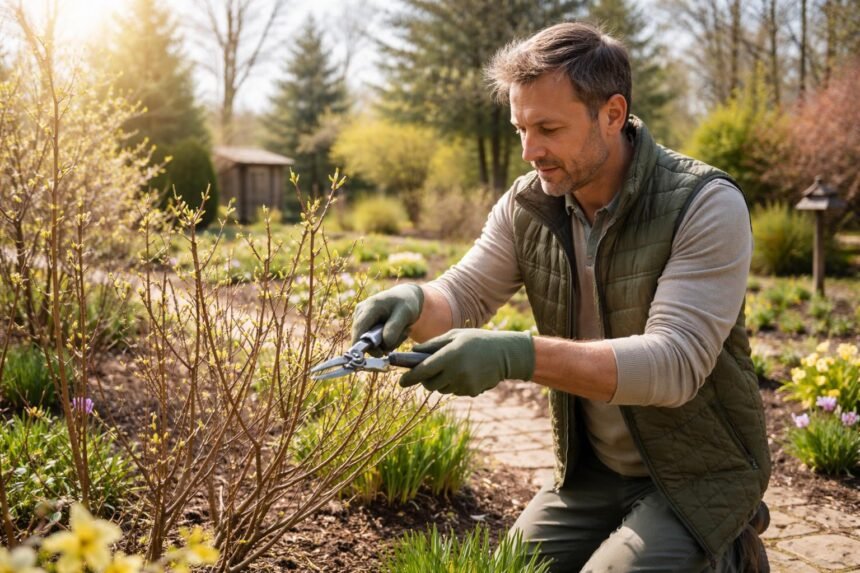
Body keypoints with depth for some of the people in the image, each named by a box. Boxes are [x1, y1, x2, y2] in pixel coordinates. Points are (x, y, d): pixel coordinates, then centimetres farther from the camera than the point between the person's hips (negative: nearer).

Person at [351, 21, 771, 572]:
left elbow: (674, 362, -31)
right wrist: (413, 302, -28)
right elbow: (464, 295, -2)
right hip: (592, 470, 5)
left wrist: (519, 356, -43)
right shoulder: (526, 205, -5)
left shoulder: (705, 205, -22)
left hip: (697, 474, -5)